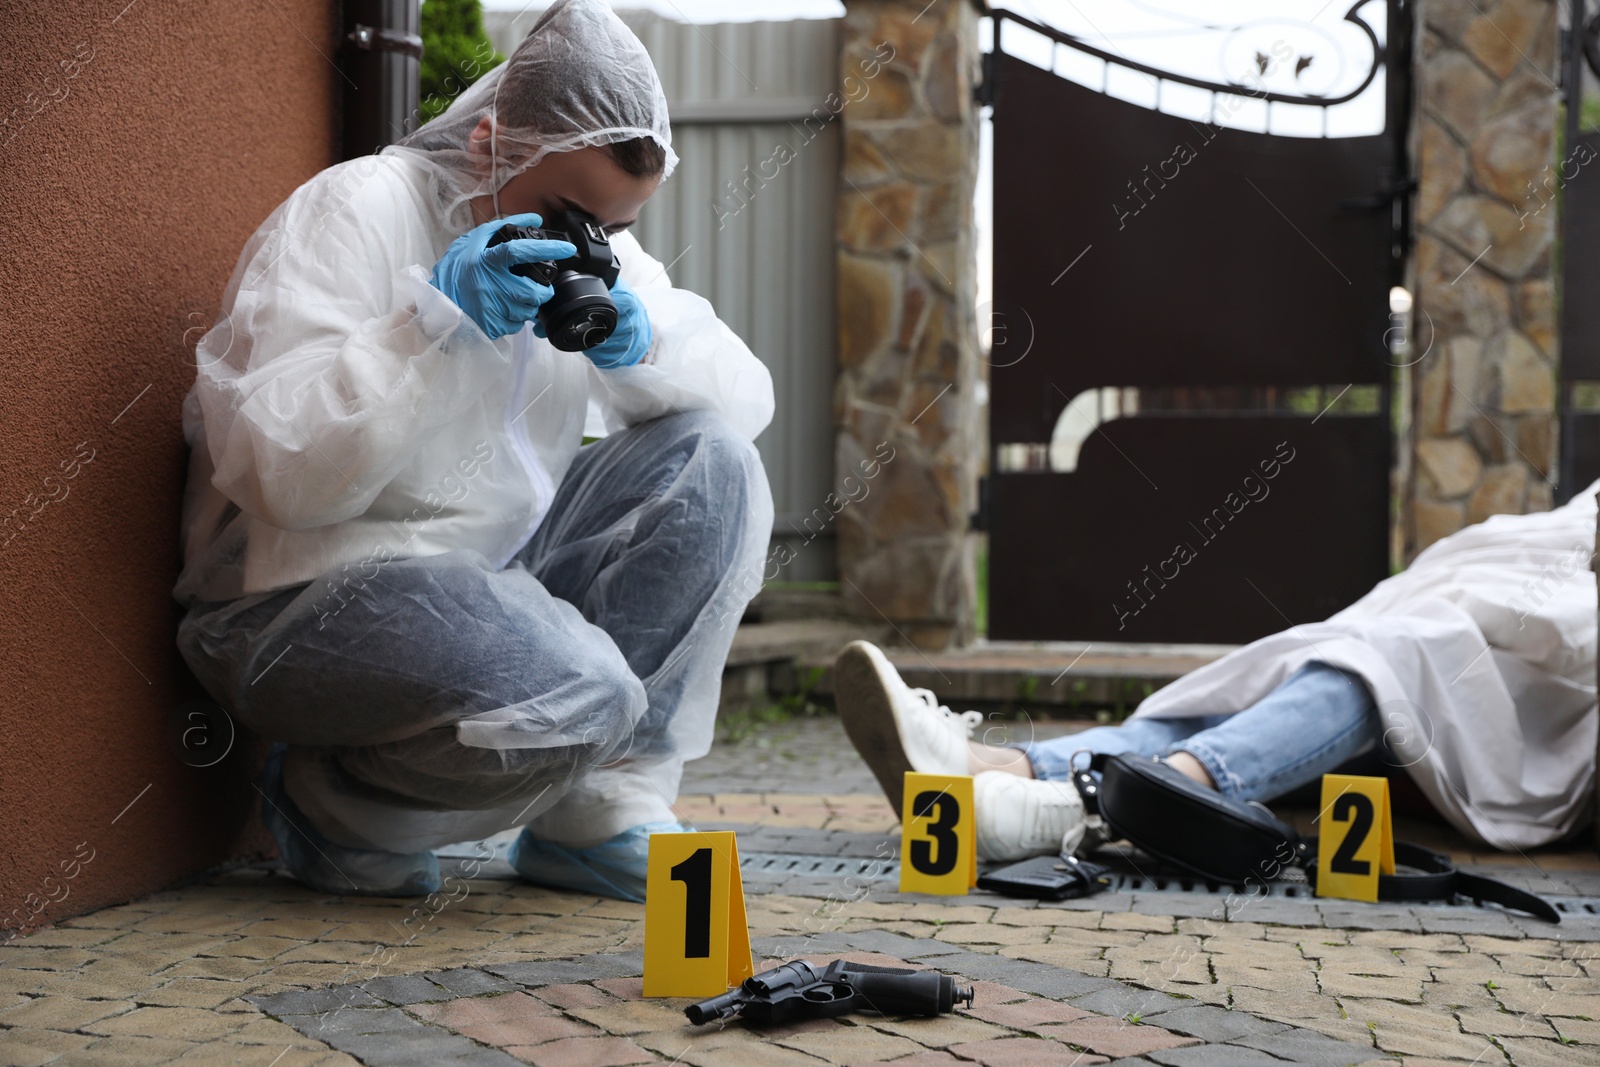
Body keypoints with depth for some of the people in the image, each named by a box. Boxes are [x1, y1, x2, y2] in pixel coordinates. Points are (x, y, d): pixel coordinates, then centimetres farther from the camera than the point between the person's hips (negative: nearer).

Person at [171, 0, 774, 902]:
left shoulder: (588, 244, 7)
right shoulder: (358, 210, -15)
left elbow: (746, 399, 2)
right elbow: (285, 475, -25)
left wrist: (642, 344, -18)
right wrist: (437, 319, -32)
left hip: (497, 573, 8)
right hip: (306, 601, -7)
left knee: (712, 464, -10)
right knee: (578, 697, -32)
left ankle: (604, 810, -8)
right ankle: (326, 807, -2)